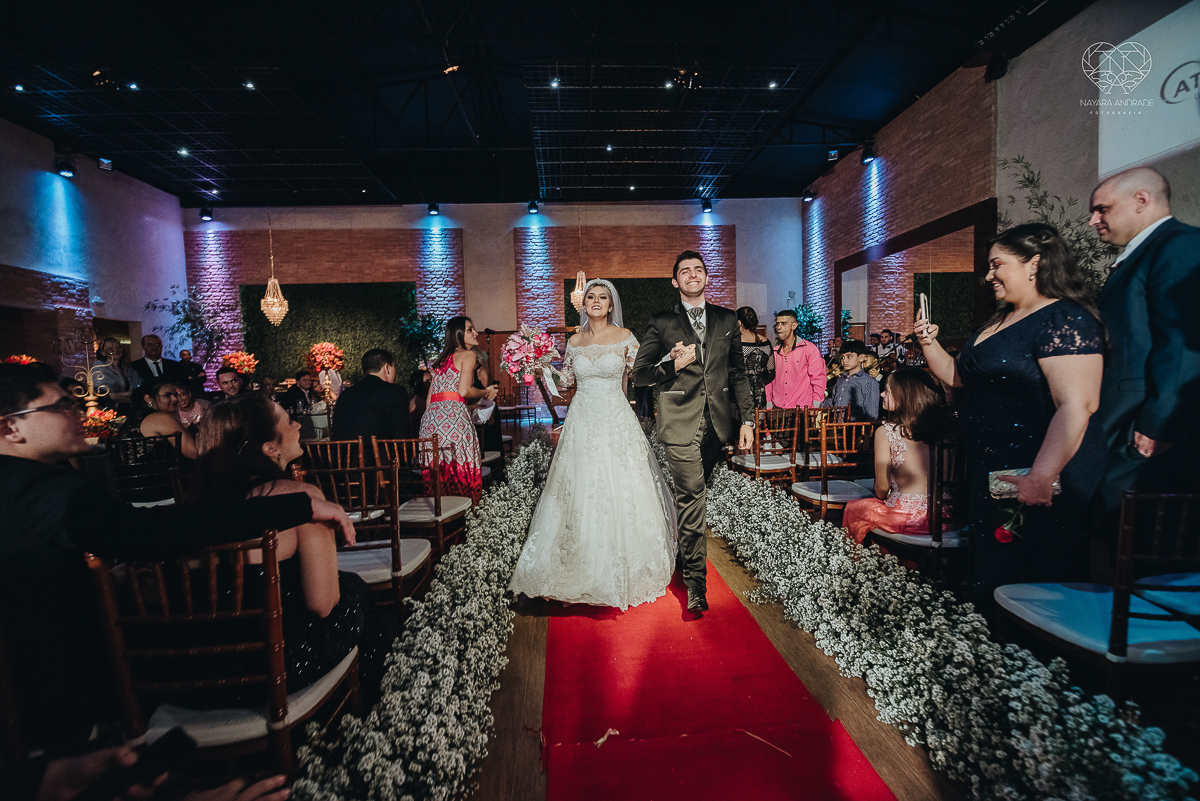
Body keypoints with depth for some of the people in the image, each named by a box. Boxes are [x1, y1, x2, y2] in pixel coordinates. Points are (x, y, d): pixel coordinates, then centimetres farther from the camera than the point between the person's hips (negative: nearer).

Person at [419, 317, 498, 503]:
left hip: (430, 417, 7)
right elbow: (464, 390, -10)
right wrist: (487, 393, 6)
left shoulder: (441, 359, 26)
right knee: (460, 468, -5)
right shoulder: (467, 355, 4)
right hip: (453, 414, -7)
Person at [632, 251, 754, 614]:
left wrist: (747, 419, 6)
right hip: (681, 422, -3)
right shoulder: (661, 323, 4)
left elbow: (738, 373, 12)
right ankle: (695, 579, 4)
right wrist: (672, 364, -16)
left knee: (695, 493, 15)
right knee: (691, 495, -7)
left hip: (717, 421, 4)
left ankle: (683, 553, 38)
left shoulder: (727, 319, 13)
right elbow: (639, 373, 2)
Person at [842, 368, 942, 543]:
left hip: (905, 517, -5)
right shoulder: (939, 428, 1)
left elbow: (882, 488, -10)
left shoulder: (885, 432, -13)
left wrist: (883, 498, 13)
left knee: (852, 508, 22)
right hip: (941, 517, 6)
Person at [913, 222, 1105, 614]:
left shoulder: (1064, 320, -15)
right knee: (989, 570, 19)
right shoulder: (999, 321, 14)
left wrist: (1040, 478, -30)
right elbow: (959, 376, 21)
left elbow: (1077, 407, -24)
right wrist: (929, 343, 4)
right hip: (990, 470, 9)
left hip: (1036, 479, -9)